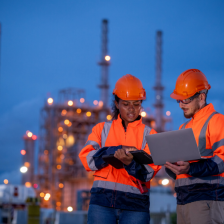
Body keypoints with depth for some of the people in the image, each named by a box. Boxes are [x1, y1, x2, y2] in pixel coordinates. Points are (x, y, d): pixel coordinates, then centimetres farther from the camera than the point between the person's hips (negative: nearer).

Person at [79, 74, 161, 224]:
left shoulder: (149, 134, 10)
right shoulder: (102, 129, 14)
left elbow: (148, 173, -4)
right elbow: (87, 159, -2)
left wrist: (130, 163, -25)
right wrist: (118, 150, -15)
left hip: (135, 205, 0)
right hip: (102, 201, 0)